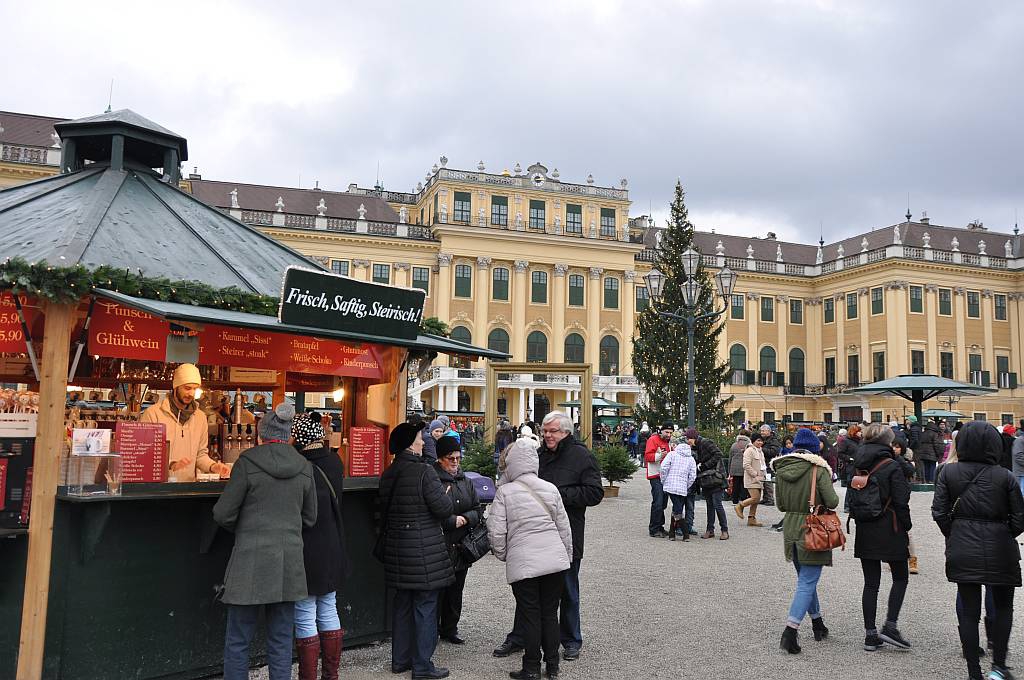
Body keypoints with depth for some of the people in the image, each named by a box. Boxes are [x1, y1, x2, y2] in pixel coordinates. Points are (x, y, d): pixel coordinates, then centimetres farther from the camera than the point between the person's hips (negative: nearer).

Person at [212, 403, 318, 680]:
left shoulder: (248, 462, -9)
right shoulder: (304, 467, 2)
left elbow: (223, 514, -5)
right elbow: (310, 518, 11)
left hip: (251, 562, -4)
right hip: (289, 562, 4)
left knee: (237, 642, 8)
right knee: (281, 641, 12)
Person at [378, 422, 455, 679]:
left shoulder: (388, 474, 6)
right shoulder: (424, 472, -17)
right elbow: (444, 509, -17)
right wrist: (446, 495, 3)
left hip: (396, 547, 8)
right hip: (424, 550, -7)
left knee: (402, 604, 17)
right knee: (425, 607, 2)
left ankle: (400, 659, 27)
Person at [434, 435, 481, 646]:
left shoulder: (466, 482, 12)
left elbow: (478, 511, 12)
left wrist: (465, 518, -7)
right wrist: (452, 521, -16)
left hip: (461, 546, 6)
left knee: (456, 591, 14)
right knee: (437, 591, 0)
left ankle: (450, 629, 27)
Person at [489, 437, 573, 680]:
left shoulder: (505, 492, -7)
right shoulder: (550, 489, 4)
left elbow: (496, 531, -8)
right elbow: (564, 527, 9)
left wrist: (502, 555, 10)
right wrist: (567, 556, 21)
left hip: (523, 563, -3)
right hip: (555, 560, 4)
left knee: (529, 615, 8)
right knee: (550, 613, 14)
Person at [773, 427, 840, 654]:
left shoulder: (781, 469, 1)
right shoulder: (818, 469, -13)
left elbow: (780, 505, 7)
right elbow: (832, 502, -17)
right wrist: (819, 502, 4)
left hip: (790, 530, 5)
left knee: (805, 579, 21)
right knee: (807, 582, -2)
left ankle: (818, 624, 32)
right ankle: (790, 630, -13)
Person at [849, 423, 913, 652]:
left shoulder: (858, 467, 5)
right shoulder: (892, 467, -11)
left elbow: (853, 499, 6)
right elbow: (901, 503, -10)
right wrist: (906, 528, -2)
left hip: (864, 531, 5)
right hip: (889, 530, -5)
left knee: (871, 582, 9)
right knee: (901, 577, 12)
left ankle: (870, 634, 10)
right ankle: (890, 626, 3)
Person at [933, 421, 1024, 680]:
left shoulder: (948, 472, -5)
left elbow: (939, 512, -6)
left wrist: (953, 536, 9)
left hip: (962, 549, 1)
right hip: (999, 549, -1)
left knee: (969, 610, 8)